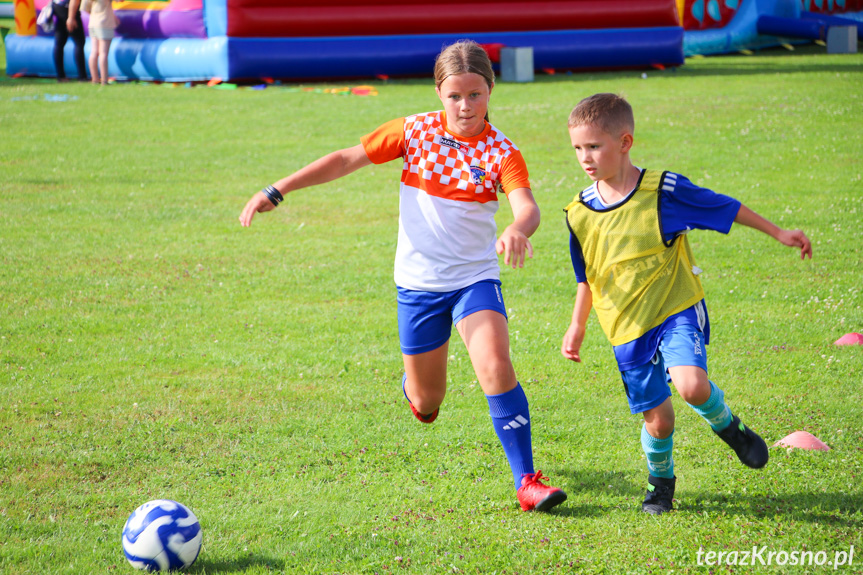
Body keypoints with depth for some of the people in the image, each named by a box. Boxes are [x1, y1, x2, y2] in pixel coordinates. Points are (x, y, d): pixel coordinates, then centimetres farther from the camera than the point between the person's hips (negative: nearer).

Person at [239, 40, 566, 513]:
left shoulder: (501, 152, -10)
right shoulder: (416, 132, -5)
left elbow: (527, 207, -27)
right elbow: (347, 160, 2)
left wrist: (518, 230, -52)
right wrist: (276, 191, -1)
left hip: (475, 277, -1)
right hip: (418, 281, 2)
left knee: (496, 368, -25)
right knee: (427, 400, 11)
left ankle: (526, 481, -17)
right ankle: (414, 383, 51)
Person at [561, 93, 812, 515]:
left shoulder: (664, 191, -11)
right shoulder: (580, 213, 1)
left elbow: (728, 209, 2)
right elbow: (587, 277, 17)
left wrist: (778, 233, 7)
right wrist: (577, 326, 18)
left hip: (677, 311, -3)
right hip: (627, 329, 3)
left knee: (692, 385, -27)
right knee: (657, 417, 3)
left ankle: (728, 426, 6)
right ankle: (660, 482, 32)